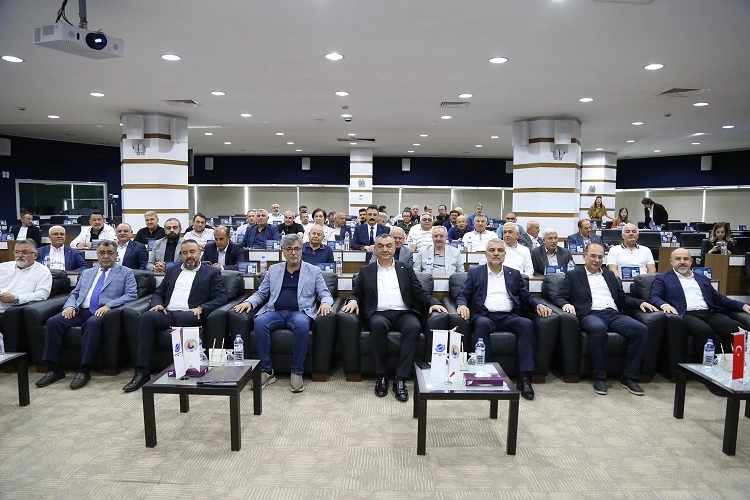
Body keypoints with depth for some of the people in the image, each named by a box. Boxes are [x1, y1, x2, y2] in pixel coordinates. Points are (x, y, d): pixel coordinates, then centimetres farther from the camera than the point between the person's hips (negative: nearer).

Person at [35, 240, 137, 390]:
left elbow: (132, 295, -3)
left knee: (92, 323, -37)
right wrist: (70, 305, -1)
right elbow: (74, 293, 23)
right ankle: (54, 369, -12)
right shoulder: (86, 273, 26)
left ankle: (84, 370, -30)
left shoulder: (126, 273, 10)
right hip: (81, 311, 5)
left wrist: (108, 305, -16)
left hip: (103, 312, -5)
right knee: (53, 321, -20)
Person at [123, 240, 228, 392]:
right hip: (168, 314, 4)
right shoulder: (172, 271, 26)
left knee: (183, 317, -38)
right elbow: (158, 293, 25)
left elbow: (221, 298, 1)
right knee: (147, 316, -27)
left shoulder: (212, 272, 11)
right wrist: (157, 304, 1)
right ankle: (142, 372, -26)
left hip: (190, 315, -4)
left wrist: (201, 308, -15)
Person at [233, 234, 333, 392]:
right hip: (275, 312, 2)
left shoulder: (313, 271, 13)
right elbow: (261, 293, 20)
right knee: (260, 322, -31)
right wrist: (249, 302, -1)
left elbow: (325, 294, 9)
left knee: (302, 324, -37)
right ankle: (266, 371, -19)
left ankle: (297, 372, -23)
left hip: (299, 312, -2)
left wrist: (325, 302, -14)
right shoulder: (273, 270, 19)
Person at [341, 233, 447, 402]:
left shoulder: (406, 269, 16)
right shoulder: (366, 271, 16)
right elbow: (356, 293, 15)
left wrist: (433, 303, -7)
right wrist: (353, 301, -8)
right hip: (379, 314, -1)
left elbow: (420, 293, 12)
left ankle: (400, 379, -29)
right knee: (378, 324, -36)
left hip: (404, 313, 1)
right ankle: (381, 376, -23)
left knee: (414, 326, -33)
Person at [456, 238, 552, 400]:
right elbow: (462, 295, 8)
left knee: (527, 324, -28)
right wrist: (462, 305, -15)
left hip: (509, 317, 2)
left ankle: (524, 377, -28)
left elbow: (527, 297, 16)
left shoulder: (514, 274, 21)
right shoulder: (475, 272, 15)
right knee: (482, 324, -36)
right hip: (484, 315, -2)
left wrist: (539, 304, -5)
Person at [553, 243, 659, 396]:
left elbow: (622, 298, 26)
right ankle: (599, 377, -24)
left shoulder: (609, 274, 27)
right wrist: (566, 304, -17)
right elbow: (559, 298, 5)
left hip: (614, 314, 5)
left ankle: (629, 377, -14)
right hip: (591, 315, -5)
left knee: (641, 329, -23)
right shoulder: (573, 275, 13)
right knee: (598, 328, -39)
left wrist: (640, 302, 8)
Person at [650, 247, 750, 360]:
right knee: (704, 330, -36)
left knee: (737, 328, -24)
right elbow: (654, 297, 1)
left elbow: (718, 298, 29)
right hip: (686, 315, -5)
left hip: (709, 314, 5)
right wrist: (664, 305, -22)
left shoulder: (702, 278, 30)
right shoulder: (663, 278, 14)